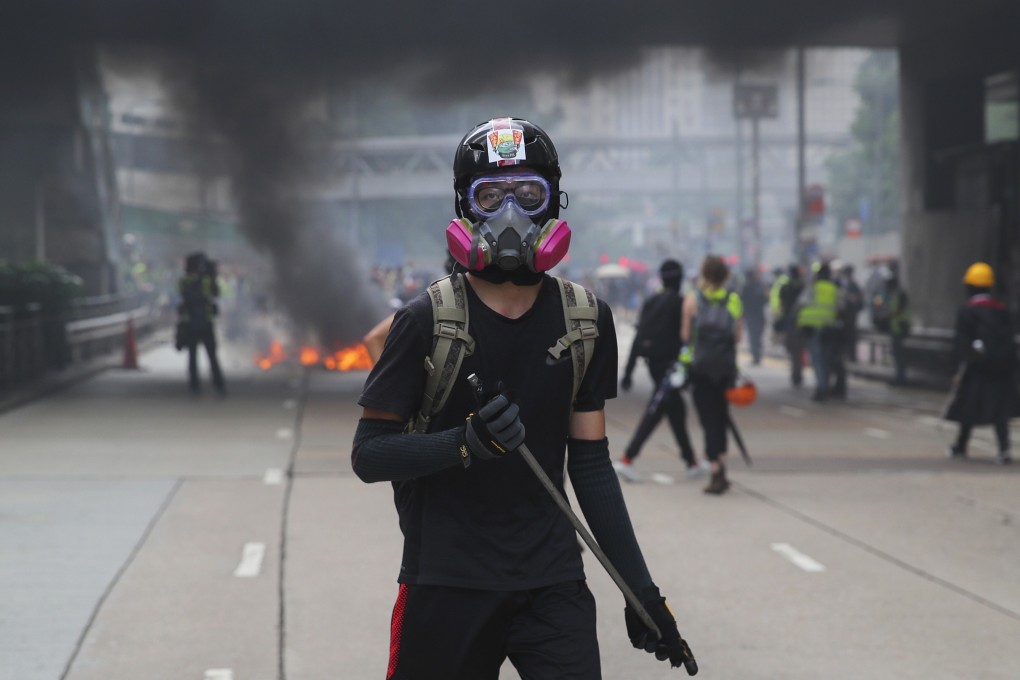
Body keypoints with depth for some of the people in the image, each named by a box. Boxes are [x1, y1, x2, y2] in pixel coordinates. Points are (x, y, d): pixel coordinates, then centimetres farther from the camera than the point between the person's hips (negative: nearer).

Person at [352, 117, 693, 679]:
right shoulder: (426, 321, -6)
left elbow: (590, 464, 9)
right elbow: (368, 454, -6)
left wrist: (640, 589, 5)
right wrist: (466, 443, -23)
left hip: (552, 584, 2)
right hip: (446, 588, -2)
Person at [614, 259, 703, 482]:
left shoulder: (650, 303, 10)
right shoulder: (678, 303, -9)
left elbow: (638, 338, 9)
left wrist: (628, 371, 9)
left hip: (653, 363, 8)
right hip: (670, 362, -8)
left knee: (676, 409, 15)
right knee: (654, 411, -10)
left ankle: (691, 462, 21)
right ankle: (626, 459, -18)